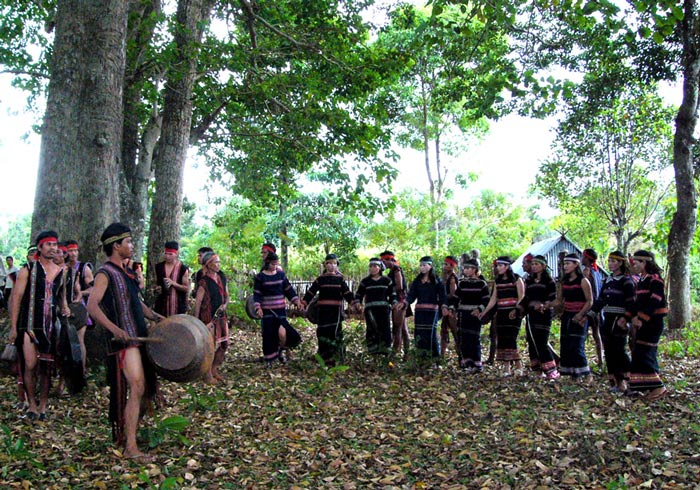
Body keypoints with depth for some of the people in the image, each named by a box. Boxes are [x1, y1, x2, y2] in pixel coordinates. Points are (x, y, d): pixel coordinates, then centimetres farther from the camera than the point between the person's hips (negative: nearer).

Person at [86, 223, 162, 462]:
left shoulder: (125, 272, 18)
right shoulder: (105, 273, -10)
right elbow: (92, 306, -22)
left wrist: (155, 317, 13)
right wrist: (114, 329, -35)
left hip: (139, 336, 9)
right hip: (124, 339, -9)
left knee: (142, 387, 14)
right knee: (136, 388, -14)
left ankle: (127, 433, 29)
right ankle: (130, 447, -9)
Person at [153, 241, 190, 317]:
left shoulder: (183, 269, -5)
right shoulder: (159, 267, 9)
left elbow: (187, 289, -6)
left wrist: (173, 283, -17)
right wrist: (157, 288, 0)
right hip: (161, 304, 4)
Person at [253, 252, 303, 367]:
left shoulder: (281, 275, 6)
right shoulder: (260, 277, -3)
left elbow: (289, 289, 11)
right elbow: (256, 294, -4)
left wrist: (296, 300, 1)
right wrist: (258, 307, -16)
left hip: (280, 309, 2)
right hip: (267, 310, -2)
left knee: (282, 332, -10)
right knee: (268, 335, 1)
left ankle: (281, 350, 18)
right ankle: (269, 358, 16)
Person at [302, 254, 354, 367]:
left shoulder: (340, 279, 8)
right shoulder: (320, 279, 6)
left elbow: (347, 293, 8)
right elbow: (311, 292, 5)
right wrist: (303, 303, -4)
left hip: (336, 310, 0)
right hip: (323, 310, 1)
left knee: (335, 332, -7)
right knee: (323, 332, 1)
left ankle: (335, 358, -1)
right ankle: (324, 356, 10)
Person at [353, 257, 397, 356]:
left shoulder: (386, 281, 12)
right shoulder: (365, 281, 12)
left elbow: (392, 293, 16)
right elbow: (359, 293, 14)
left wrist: (394, 303, 2)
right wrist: (357, 302, -2)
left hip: (384, 308, 1)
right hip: (370, 308, 0)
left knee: (385, 328, -2)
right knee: (372, 328, -7)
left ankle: (386, 349, 6)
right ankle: (373, 350, -3)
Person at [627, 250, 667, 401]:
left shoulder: (655, 280, -12)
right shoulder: (642, 280, 16)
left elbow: (654, 303, -20)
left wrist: (642, 319, -23)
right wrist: (634, 316, 6)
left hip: (653, 322, -9)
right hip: (643, 322, 9)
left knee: (643, 354, -11)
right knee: (639, 354, 9)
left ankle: (657, 386, -5)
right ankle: (642, 387, 16)